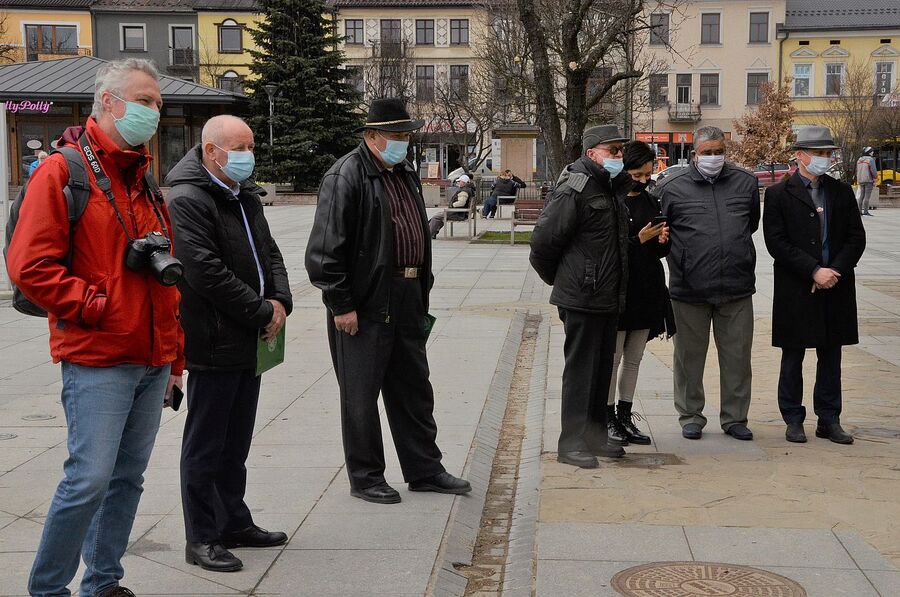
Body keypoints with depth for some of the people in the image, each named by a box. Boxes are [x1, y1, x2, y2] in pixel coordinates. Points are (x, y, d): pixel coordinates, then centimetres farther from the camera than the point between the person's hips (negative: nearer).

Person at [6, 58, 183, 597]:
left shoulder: (146, 180, 18)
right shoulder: (63, 171, -6)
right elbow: (30, 265, -14)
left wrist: (175, 356, 19)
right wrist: (96, 305, -14)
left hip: (152, 361, 7)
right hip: (97, 361, -7)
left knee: (128, 478, 11)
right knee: (89, 480, -9)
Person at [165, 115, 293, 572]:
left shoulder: (245, 196, 14)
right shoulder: (187, 201, -16)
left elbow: (269, 252, 17)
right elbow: (207, 274, -23)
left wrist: (280, 301, -2)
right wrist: (263, 311, -17)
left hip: (249, 343, 9)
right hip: (213, 345, -9)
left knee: (235, 443, 18)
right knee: (206, 445, 2)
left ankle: (234, 523, 30)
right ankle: (202, 539, 11)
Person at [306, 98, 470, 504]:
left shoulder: (405, 174, 15)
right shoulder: (346, 176, -12)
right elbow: (326, 247, -16)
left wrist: (422, 290, 18)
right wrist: (341, 304, -17)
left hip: (407, 302, 9)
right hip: (364, 304, -8)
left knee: (414, 389, 15)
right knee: (361, 395, 3)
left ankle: (424, 470, 26)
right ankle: (365, 478, 15)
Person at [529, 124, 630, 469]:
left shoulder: (607, 189, 15)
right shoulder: (575, 189, -15)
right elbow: (544, 238, -16)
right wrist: (556, 277, -1)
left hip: (607, 299, 9)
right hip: (582, 299, -9)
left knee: (602, 369, 15)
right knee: (580, 370, -4)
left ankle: (595, 435, 25)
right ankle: (572, 444, 3)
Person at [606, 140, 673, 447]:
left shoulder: (651, 203, 13)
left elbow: (659, 251, 17)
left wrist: (662, 240, -4)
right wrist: (638, 240, -19)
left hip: (646, 290, 7)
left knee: (633, 359, 11)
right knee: (613, 357, -1)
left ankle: (625, 417, 19)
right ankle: (608, 419, 7)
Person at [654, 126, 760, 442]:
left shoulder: (745, 182, 7)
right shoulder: (671, 187, -2)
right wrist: (682, 254, 6)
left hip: (737, 288, 2)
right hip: (689, 290, -2)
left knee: (737, 356, 8)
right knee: (690, 357, 8)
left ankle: (735, 417, 20)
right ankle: (691, 417, 21)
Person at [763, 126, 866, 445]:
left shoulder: (842, 192, 10)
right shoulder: (778, 194, -2)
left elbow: (856, 238, 6)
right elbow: (777, 242, -10)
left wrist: (835, 271, -9)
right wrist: (814, 271, -15)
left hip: (836, 288, 3)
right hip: (795, 291, -3)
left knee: (830, 358, 9)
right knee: (792, 358, 6)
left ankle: (829, 420, 18)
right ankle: (793, 420, 16)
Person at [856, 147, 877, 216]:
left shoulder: (859, 160, 12)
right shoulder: (870, 160, -10)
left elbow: (857, 171, 16)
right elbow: (873, 170, -13)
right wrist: (875, 177, 4)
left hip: (860, 180, 7)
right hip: (868, 180, -7)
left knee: (862, 196, 11)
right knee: (867, 196, -7)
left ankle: (860, 210, 10)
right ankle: (865, 211, -11)